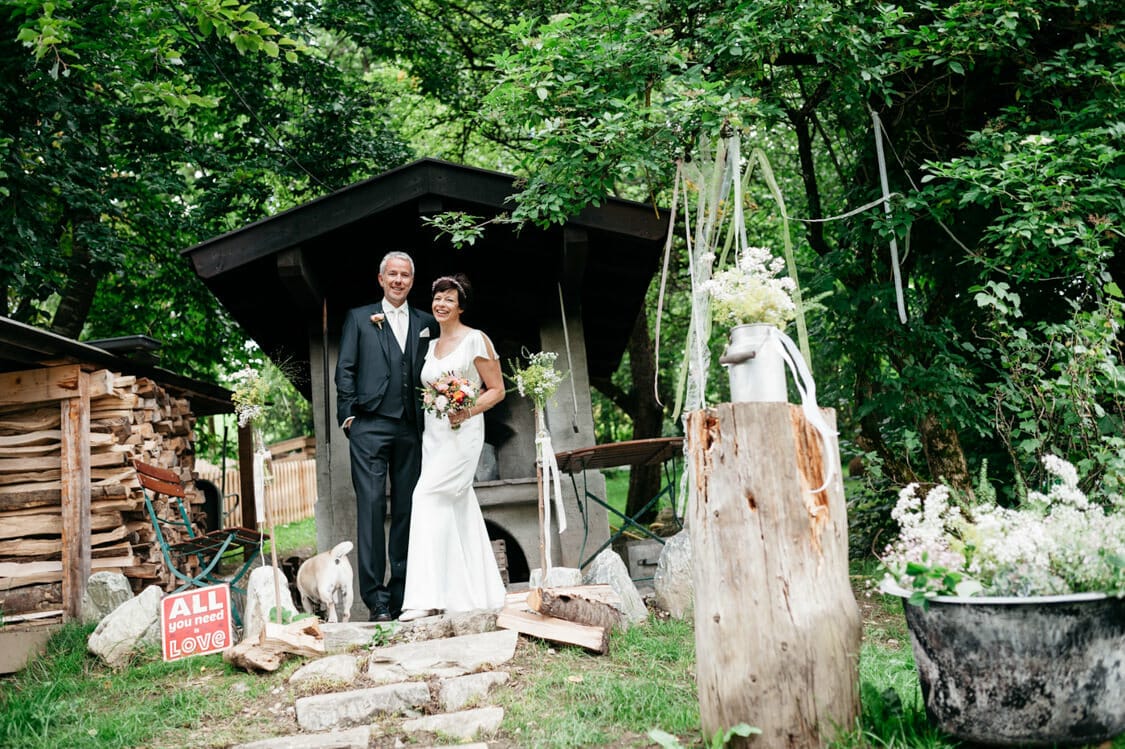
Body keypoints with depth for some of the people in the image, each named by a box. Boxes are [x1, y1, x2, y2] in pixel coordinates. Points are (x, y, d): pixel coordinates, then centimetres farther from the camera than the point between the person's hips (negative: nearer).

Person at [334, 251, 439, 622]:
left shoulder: (426, 323, 16)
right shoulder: (359, 318, 11)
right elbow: (345, 369, 5)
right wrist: (348, 415, -3)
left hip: (411, 429, 3)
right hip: (369, 426, -3)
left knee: (407, 510, 5)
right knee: (371, 507, -7)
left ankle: (402, 593, 12)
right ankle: (376, 598, -5)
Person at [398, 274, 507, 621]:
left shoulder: (475, 339, -3)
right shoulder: (431, 346, 17)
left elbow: (497, 390, -4)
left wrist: (468, 411, -18)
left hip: (463, 433, -7)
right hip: (433, 433, 7)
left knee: (427, 495, -20)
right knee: (456, 509, 6)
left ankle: (427, 596, -21)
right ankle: (478, 591, 14)